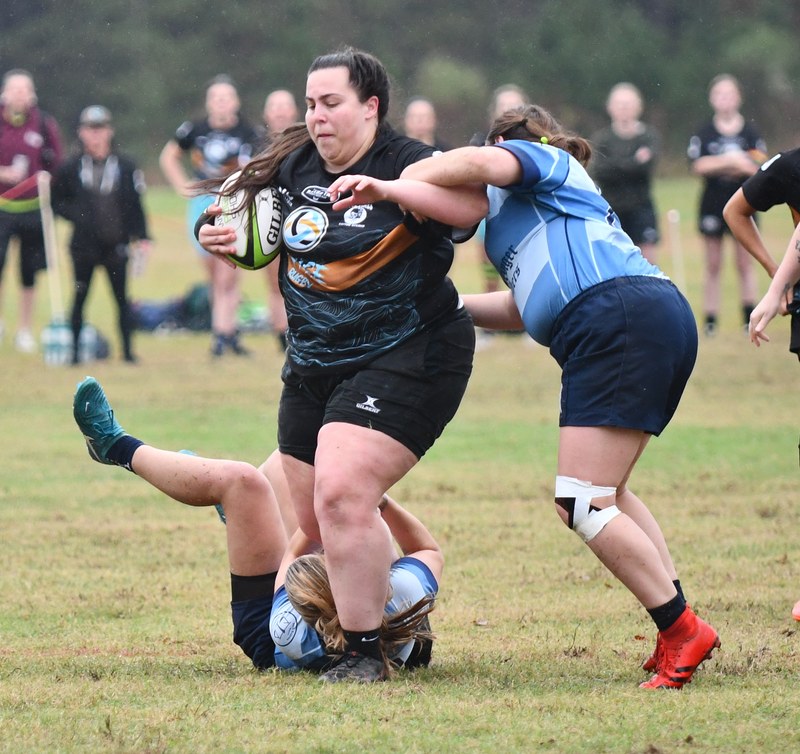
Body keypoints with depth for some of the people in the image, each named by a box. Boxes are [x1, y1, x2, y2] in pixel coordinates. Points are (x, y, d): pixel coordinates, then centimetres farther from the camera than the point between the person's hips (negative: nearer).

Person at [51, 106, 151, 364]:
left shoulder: (126, 167, 1)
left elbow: (136, 206, 4)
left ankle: (127, 350, 7)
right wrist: (75, 215, -8)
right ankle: (74, 349, 9)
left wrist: (141, 238, -1)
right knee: (80, 296, 3)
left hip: (116, 245, 0)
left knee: (121, 296, 2)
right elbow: (56, 200, 9)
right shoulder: (71, 169, 0)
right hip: (83, 244, 0)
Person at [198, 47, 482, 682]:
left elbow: (471, 203, -32)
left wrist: (382, 188, -41)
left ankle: (367, 652, -13)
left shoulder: (404, 164, -14)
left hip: (407, 358, -8)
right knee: (314, 523, 11)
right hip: (314, 367, 8)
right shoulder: (294, 166, 7)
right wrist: (219, 237, 0)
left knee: (341, 494, -23)